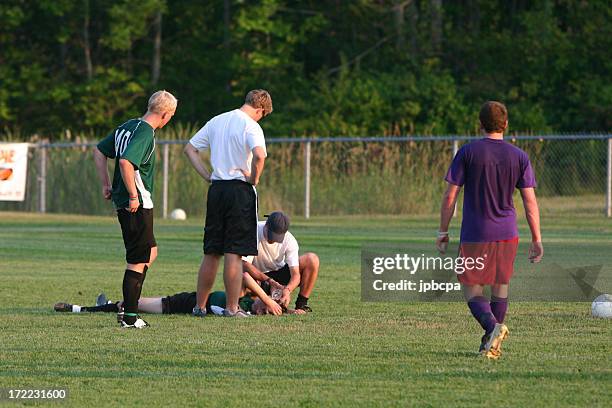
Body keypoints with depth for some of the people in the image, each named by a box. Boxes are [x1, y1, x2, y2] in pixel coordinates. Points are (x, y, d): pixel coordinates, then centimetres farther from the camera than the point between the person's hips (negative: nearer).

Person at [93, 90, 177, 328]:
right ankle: (129, 317, -2)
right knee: (138, 260, -3)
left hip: (122, 201, 10)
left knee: (151, 251, 20)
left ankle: (129, 304, 18)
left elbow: (99, 151, 20)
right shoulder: (145, 133, -16)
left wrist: (106, 184, 19)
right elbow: (126, 162, -30)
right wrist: (134, 196, -23)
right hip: (137, 205, -10)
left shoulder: (127, 126, 12)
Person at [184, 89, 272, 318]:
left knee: (211, 253, 12)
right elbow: (259, 155, -27)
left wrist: (206, 176, 11)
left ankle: (200, 306, 16)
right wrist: (254, 178, -10)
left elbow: (190, 148, 16)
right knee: (234, 253, -3)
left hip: (216, 188, 6)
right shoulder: (251, 126, -9)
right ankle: (232, 308, -1)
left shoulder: (217, 121, 13)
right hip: (240, 189, -6)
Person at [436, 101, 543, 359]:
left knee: (471, 290, 4)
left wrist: (443, 232, 4)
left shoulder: (467, 153, -4)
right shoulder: (519, 157, 1)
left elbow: (450, 196, -5)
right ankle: (492, 344, 17)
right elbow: (530, 201, 0)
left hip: (474, 234, -3)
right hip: (507, 234, 3)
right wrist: (537, 239, 5)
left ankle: (493, 327, -22)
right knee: (500, 286, 17)